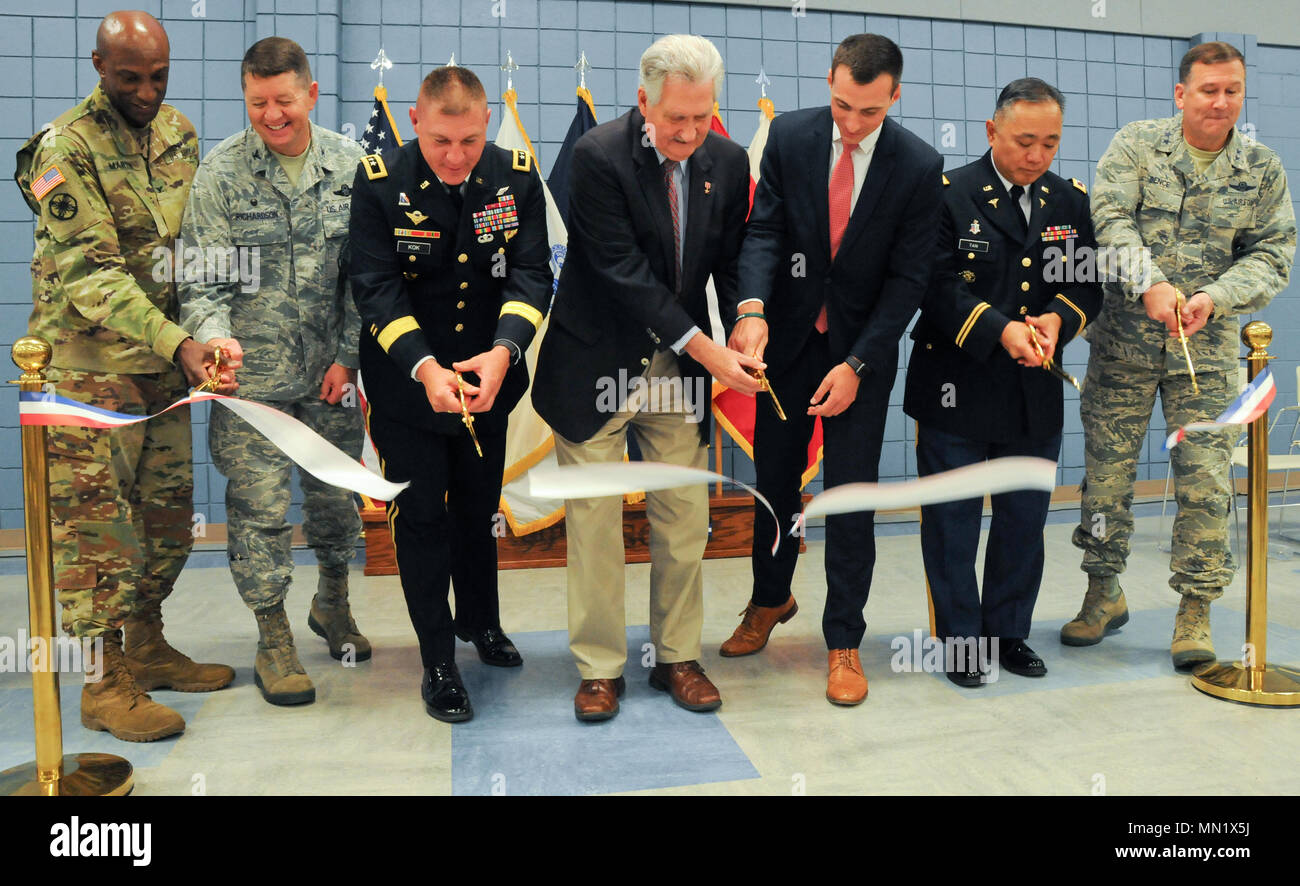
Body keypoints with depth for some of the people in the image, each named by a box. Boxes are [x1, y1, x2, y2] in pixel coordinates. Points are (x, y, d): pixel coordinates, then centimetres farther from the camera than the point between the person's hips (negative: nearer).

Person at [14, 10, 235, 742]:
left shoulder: (180, 133, 9)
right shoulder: (66, 148, -12)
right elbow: (92, 275, -20)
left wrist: (201, 335, 7)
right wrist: (179, 345, -29)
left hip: (164, 355, 7)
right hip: (88, 361, -7)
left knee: (170, 505, 12)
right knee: (97, 516, -2)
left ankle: (148, 647, 27)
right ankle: (106, 681, 9)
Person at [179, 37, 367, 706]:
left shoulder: (351, 165, 3)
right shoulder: (221, 172, -3)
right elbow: (202, 277, -4)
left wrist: (349, 355, 1)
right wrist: (214, 335, -24)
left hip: (330, 372, 2)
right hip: (252, 373, -2)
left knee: (337, 492, 13)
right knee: (259, 506, 0)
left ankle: (332, 602, 38)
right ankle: (274, 641, 17)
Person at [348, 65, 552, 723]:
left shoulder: (517, 175, -8)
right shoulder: (379, 181, -15)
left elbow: (530, 272, -11)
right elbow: (376, 288, -17)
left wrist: (503, 351, -29)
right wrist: (425, 367, -32)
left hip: (488, 377, 3)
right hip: (405, 379, -3)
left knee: (479, 506, 19)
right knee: (421, 514, 4)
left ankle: (480, 620, 44)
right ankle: (438, 661, 21)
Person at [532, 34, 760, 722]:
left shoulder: (728, 162, 0)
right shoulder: (599, 156, -15)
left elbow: (732, 265, 7)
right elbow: (624, 273, -19)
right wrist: (703, 347, -23)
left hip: (679, 368, 4)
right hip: (598, 362, -4)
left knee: (685, 519, 7)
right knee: (593, 520, 3)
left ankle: (677, 658, 24)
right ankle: (600, 667, 19)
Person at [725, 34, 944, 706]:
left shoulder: (920, 167, -11)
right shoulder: (789, 136, -5)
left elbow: (908, 277, -10)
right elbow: (764, 230, -8)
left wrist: (856, 365, -17)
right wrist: (752, 307, -26)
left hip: (862, 347, -2)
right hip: (786, 337, 2)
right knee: (775, 479, 13)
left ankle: (843, 641, 16)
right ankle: (770, 600, 37)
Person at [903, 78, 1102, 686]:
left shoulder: (1073, 201, 9)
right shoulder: (948, 195, -6)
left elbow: (1088, 285, 10)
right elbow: (936, 285, -14)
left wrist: (1057, 317, -12)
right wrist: (1001, 329, -24)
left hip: (1035, 396, 5)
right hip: (957, 391, -4)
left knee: (1024, 521, 13)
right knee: (952, 521, 4)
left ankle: (1009, 632, 30)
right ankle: (960, 640, 19)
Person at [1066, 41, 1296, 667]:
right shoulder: (1136, 145, 2)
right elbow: (1111, 218, -11)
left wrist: (1214, 298, -17)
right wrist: (1150, 283, -26)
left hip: (1207, 346, 1)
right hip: (1123, 340, -1)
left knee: (1204, 477, -3)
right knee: (1106, 469, 5)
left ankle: (1195, 610, 11)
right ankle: (1104, 593, 22)